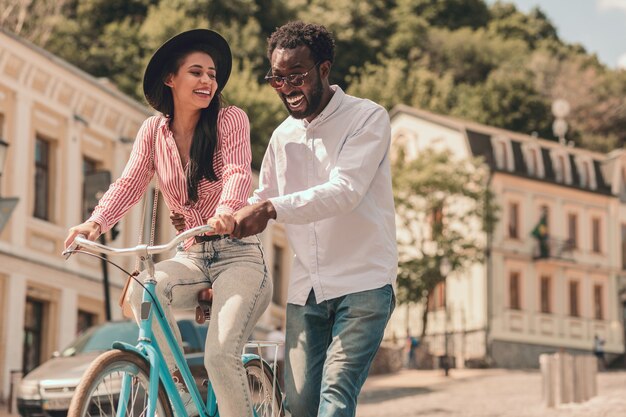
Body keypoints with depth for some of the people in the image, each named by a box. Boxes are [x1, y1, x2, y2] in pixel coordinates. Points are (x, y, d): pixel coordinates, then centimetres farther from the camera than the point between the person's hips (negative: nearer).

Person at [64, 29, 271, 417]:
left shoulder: (231, 119, -5)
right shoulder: (154, 130, 5)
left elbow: (238, 171, -21)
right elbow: (130, 182, -4)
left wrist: (227, 210, -44)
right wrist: (96, 222, -25)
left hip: (236, 253, -3)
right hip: (191, 256, 3)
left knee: (221, 356, -23)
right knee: (142, 287, -30)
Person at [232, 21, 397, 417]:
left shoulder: (368, 118, -7)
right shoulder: (283, 137, 13)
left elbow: (346, 191, -22)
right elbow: (262, 201, 20)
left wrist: (272, 209, -33)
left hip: (362, 284, -6)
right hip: (306, 290, 6)